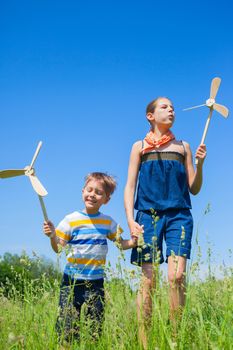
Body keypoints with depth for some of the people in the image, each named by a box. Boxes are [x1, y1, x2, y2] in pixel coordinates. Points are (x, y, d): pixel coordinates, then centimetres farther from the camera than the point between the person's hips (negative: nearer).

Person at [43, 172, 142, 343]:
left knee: (96, 326, 7)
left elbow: (120, 243, 10)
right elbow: (58, 248, -7)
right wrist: (52, 236, -26)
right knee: (67, 326, -4)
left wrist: (132, 242, -10)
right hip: (72, 281, -2)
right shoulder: (71, 220, -3)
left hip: (96, 282, 2)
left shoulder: (108, 222, 5)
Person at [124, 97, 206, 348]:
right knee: (148, 280, -4)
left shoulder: (183, 146, 17)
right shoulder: (140, 147, 13)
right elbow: (130, 187, 7)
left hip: (179, 214, 1)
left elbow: (194, 189, 15)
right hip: (148, 214, -1)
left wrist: (199, 163, -2)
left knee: (176, 275, -15)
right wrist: (130, 220, -7)